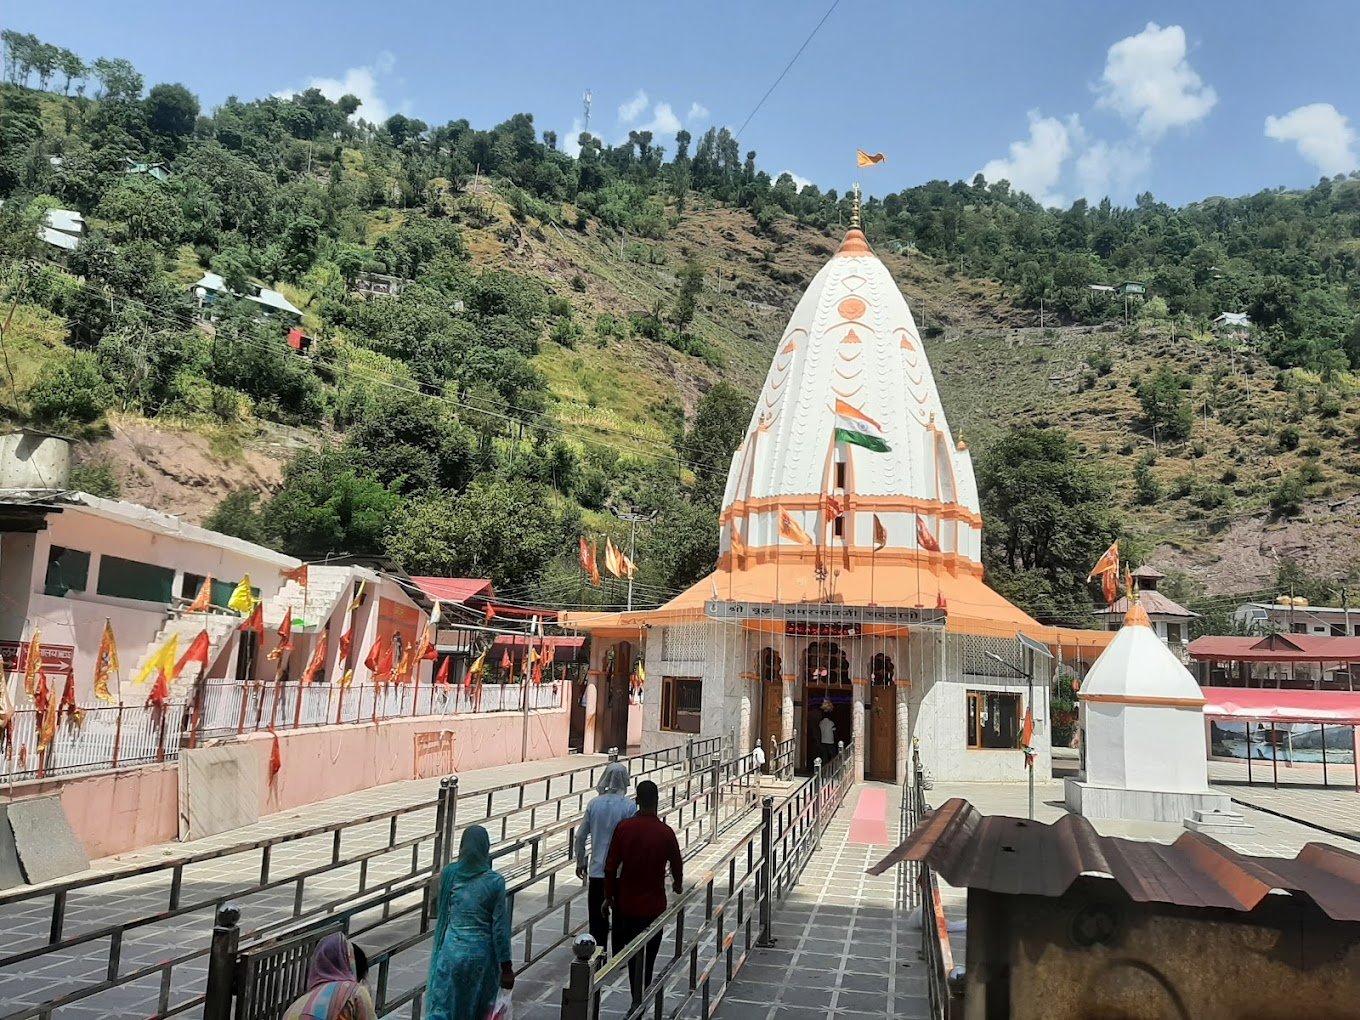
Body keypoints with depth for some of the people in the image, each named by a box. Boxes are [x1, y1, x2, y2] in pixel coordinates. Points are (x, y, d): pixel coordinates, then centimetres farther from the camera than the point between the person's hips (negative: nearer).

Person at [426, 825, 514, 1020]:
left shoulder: (448, 874, -7)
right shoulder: (494, 882, -13)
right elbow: (500, 928, -9)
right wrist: (506, 966, -1)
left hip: (451, 951, 1)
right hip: (480, 954, -1)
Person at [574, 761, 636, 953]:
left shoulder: (594, 804, -2)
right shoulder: (629, 807, -11)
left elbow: (580, 836, 3)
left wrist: (580, 862, 16)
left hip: (597, 871, 2)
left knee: (597, 918, 11)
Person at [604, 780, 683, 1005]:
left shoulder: (623, 828, -11)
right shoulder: (666, 832, -14)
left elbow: (611, 866, -6)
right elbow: (677, 865, -1)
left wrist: (609, 895, 7)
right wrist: (678, 885, 21)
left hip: (627, 901, 2)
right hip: (653, 903, -2)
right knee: (647, 957, 10)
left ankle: (637, 1001, 32)